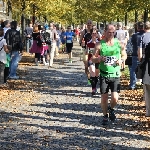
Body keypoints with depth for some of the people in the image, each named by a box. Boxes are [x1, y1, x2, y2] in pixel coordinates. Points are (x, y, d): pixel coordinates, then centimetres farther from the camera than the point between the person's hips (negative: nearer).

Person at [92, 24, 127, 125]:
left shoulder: (119, 44, 0)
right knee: (104, 98, 4)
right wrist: (99, 59, -21)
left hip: (115, 75, 0)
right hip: (104, 75, 0)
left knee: (115, 98, -8)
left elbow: (124, 55, 15)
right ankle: (105, 116, 26)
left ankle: (111, 109, 25)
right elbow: (93, 59, 1)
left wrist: (121, 60, -7)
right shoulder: (99, 45, -4)